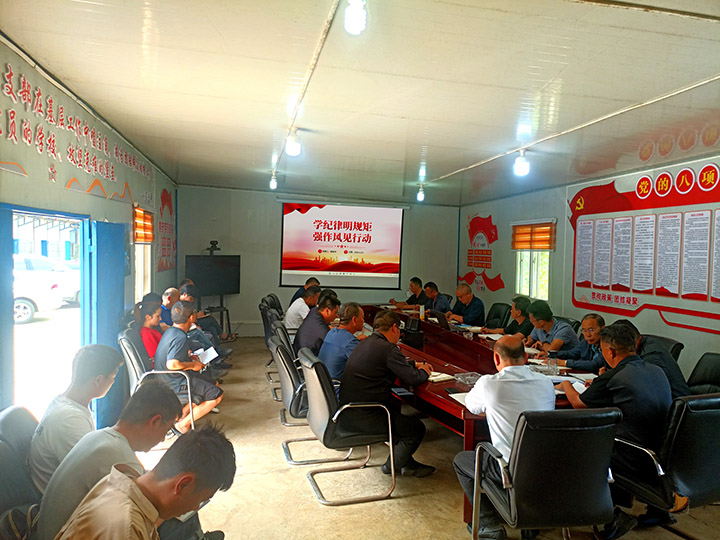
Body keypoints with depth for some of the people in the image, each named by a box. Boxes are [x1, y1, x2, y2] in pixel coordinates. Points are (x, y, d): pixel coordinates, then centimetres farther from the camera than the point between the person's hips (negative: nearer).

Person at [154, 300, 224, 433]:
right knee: (217, 395, -6)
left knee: (212, 383, 20)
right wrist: (193, 365, -19)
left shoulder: (170, 331, 6)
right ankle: (183, 423, -1)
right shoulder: (180, 338, -25)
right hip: (175, 384, -10)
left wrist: (189, 357, 12)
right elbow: (172, 364, -34)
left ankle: (181, 414, 13)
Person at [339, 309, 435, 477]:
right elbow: (412, 378, -13)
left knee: (394, 406, 29)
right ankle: (394, 466, 24)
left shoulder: (366, 343, 12)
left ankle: (406, 462, 32)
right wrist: (424, 372, 7)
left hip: (347, 411, 9)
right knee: (417, 429, 6)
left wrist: (414, 366, 26)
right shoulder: (388, 349, -17)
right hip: (363, 417, -9)